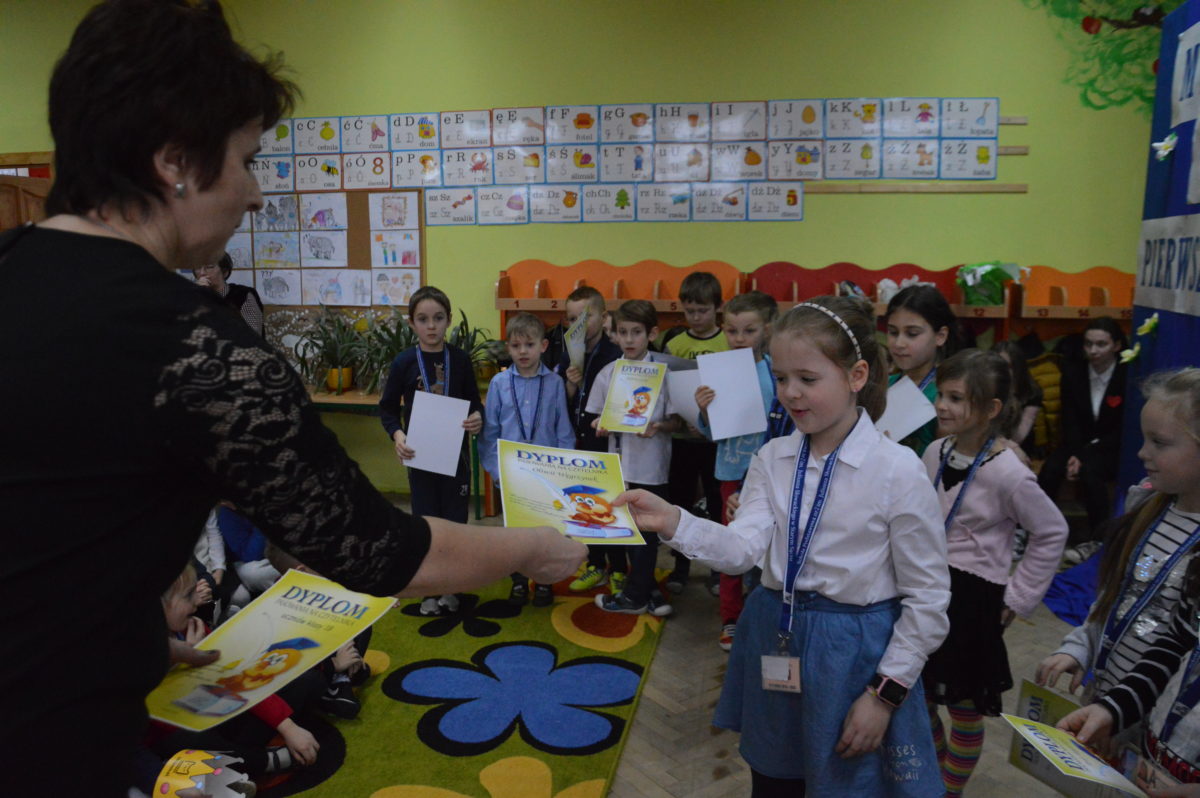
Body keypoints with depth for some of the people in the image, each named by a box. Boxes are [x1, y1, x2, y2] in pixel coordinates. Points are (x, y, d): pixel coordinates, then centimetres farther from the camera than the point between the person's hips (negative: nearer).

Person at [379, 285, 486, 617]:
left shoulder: (460, 359, -3)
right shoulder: (404, 362, -6)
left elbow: (474, 402, 5)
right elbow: (388, 407, 1)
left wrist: (477, 418, -17)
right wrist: (396, 434, -17)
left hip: (455, 453, 1)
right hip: (419, 453, -1)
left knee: (455, 518, 8)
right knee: (426, 518, 8)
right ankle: (431, 589, 25)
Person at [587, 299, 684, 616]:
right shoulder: (608, 373, 3)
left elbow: (678, 421, -7)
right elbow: (598, 420, 8)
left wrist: (658, 427, -26)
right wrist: (601, 427, -13)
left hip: (652, 466, -4)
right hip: (620, 463, 4)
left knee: (645, 531, 6)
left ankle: (635, 596, 22)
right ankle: (647, 590, 30)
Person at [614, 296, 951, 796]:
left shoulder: (898, 471, -15)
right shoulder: (771, 460, -2)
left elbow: (928, 597, -10)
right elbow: (742, 548, -15)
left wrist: (885, 694, -10)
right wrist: (672, 522, -32)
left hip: (853, 657, -4)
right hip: (773, 643, 4)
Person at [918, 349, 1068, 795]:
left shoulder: (1006, 473, -18)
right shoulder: (936, 453, -2)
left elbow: (1051, 533, -8)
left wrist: (1018, 597, -7)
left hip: (971, 599, -6)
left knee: (964, 707, 12)